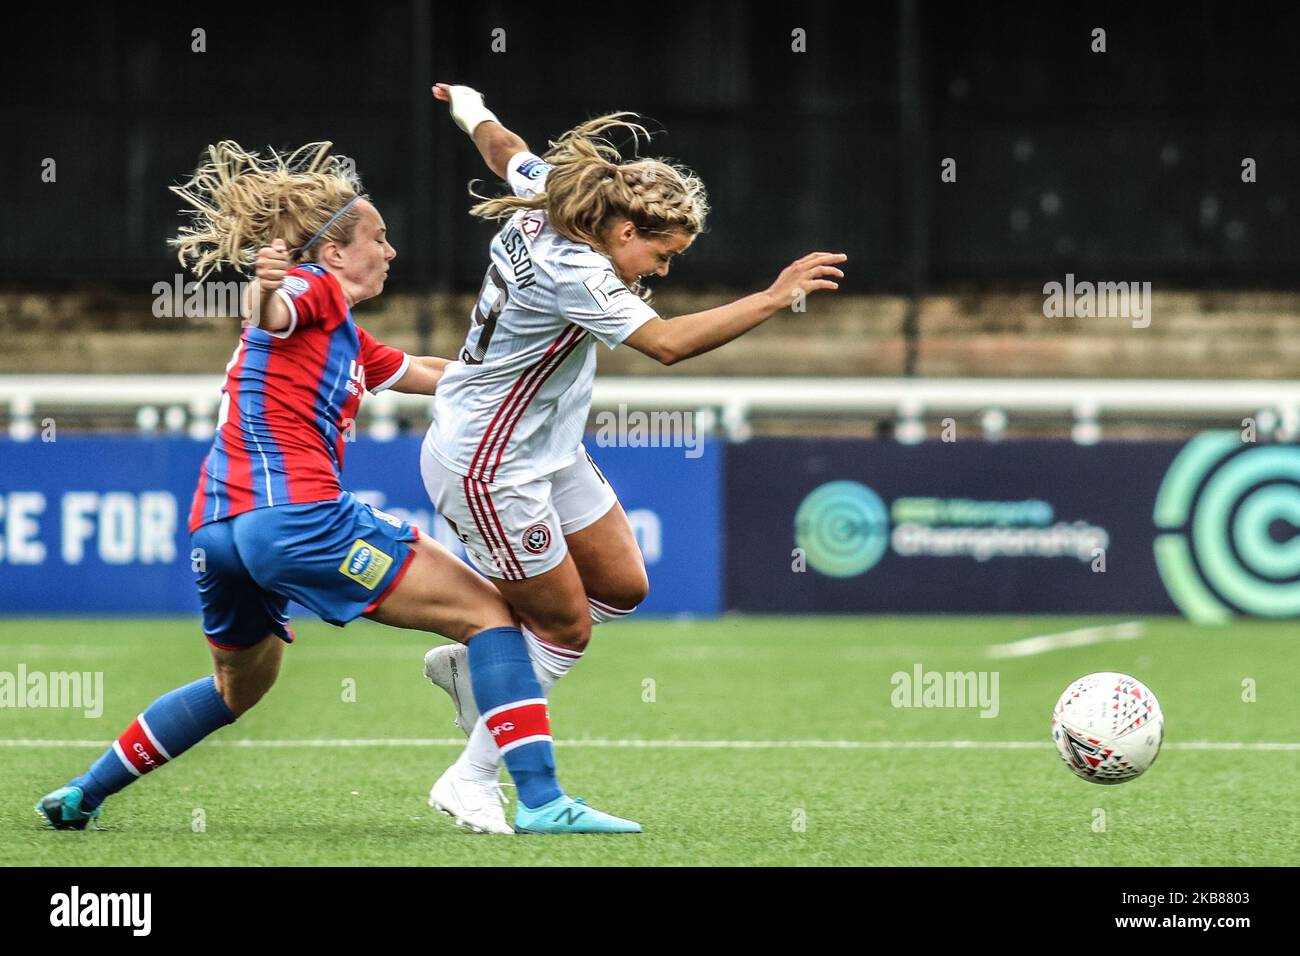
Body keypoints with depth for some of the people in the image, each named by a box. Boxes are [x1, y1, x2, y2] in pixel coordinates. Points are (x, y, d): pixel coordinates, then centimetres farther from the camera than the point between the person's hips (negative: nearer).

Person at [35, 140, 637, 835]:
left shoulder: (347, 338, 29)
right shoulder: (316, 289, 3)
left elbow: (427, 373, 38)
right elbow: (272, 315, -21)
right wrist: (267, 289, -43)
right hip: (295, 513, -10)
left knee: (239, 686, 34)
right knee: (488, 613, -7)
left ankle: (81, 796, 33)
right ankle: (542, 800, -20)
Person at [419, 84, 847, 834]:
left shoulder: (542, 202, -4)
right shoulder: (568, 273, -30)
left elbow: (505, 149, 19)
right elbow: (668, 343, -40)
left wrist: (467, 104, 41)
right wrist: (774, 298, -40)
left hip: (546, 452, 10)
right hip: (488, 470, -10)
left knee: (622, 586, 11)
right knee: (567, 626, -1)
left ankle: (472, 662, 24)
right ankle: (472, 783, 9)